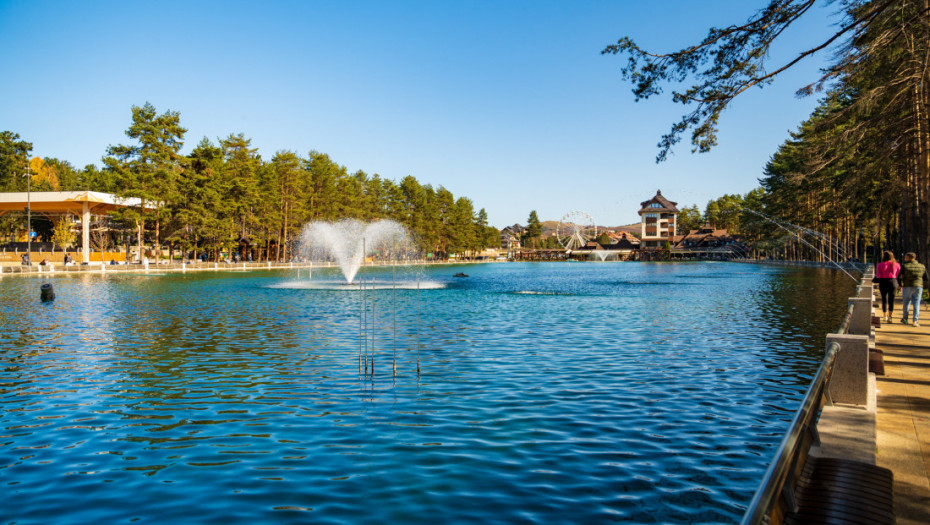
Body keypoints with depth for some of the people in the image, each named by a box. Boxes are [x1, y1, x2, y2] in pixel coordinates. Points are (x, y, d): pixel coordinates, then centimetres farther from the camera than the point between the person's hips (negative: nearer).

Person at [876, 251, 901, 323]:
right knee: (891, 300, 2)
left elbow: (878, 276, -7)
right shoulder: (896, 264, 2)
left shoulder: (880, 264, -4)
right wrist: (899, 285, 14)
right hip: (893, 282, 1)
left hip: (883, 282, -1)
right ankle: (889, 317, -6)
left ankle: (884, 316, 18)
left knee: (884, 299, 11)